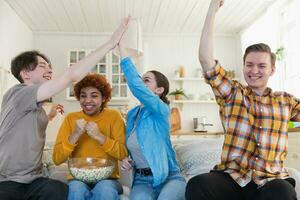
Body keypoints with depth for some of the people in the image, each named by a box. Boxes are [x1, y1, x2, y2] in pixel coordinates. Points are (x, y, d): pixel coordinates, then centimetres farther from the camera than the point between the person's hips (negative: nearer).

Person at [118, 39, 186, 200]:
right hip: (142, 180, 3)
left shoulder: (161, 110, -11)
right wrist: (127, 160, 0)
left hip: (169, 177, -3)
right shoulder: (132, 114, 10)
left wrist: (121, 47, -26)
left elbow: (136, 85, -28)